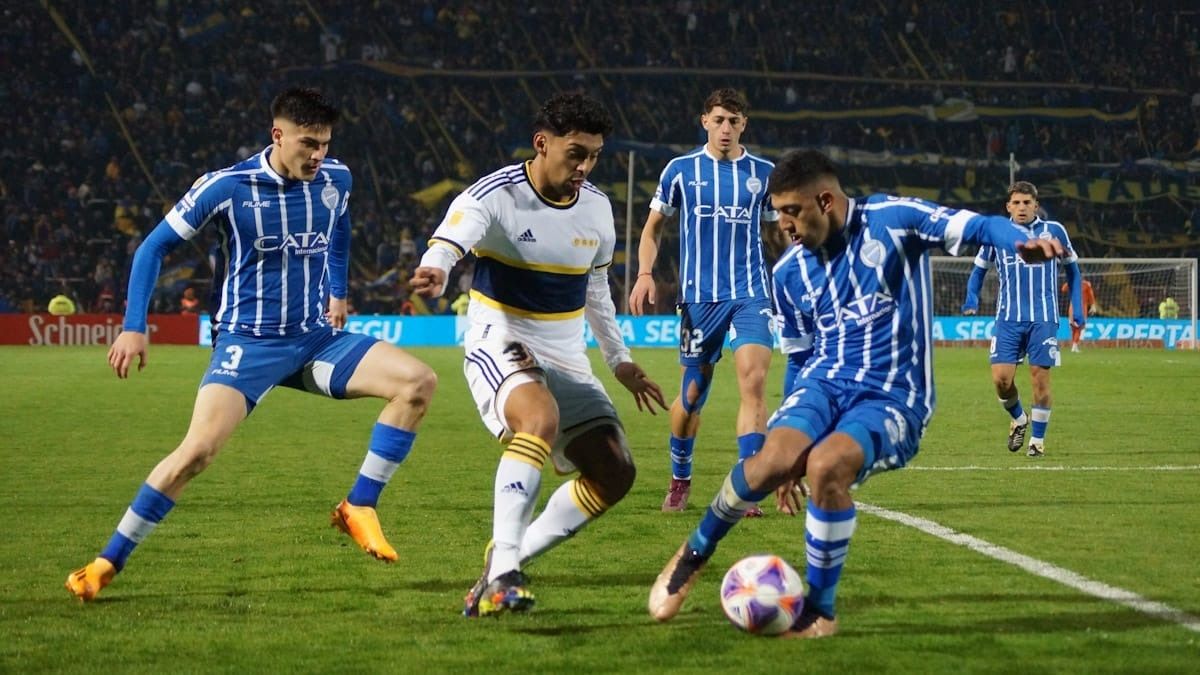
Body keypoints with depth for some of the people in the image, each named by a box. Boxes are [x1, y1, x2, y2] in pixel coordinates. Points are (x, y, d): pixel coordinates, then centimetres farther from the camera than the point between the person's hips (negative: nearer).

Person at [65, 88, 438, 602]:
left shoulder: (335, 180, 0)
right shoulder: (227, 188, -13)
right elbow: (155, 246, -4)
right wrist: (133, 328, -9)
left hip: (317, 338, 5)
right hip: (248, 342, -5)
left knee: (418, 381, -13)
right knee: (199, 449, -22)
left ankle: (359, 509, -5)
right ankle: (107, 562, -7)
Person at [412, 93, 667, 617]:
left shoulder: (597, 208, 4)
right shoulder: (494, 196, -16)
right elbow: (449, 242, -36)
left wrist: (619, 361, 20)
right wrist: (432, 274, -59)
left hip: (567, 359, 7)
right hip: (499, 347, -7)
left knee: (615, 473, -4)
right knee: (542, 418, -37)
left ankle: (508, 559, 5)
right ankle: (501, 569, -34)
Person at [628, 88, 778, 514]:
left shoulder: (763, 173, 6)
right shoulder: (681, 170, 3)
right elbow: (653, 226, 11)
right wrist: (645, 274, -3)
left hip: (751, 292, 0)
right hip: (699, 297, 0)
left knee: (753, 381, -17)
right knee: (692, 395, 5)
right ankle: (680, 479, 29)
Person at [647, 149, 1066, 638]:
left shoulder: (891, 220, -6)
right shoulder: (791, 269, 10)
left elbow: (973, 226, -18)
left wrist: (1022, 242, -40)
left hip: (893, 397, -4)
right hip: (823, 383, 4)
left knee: (825, 466, -32)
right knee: (774, 461, -27)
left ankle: (820, 611, -12)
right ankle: (695, 553, 1)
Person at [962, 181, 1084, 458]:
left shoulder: (1054, 231, 3)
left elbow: (1072, 269, 13)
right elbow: (979, 269, 17)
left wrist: (1077, 309, 7)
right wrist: (972, 298, -2)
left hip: (1043, 319, -1)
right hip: (1008, 318, 1)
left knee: (1040, 377, -4)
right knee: (1001, 378, -8)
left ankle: (1038, 439, 11)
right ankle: (1018, 419, 22)